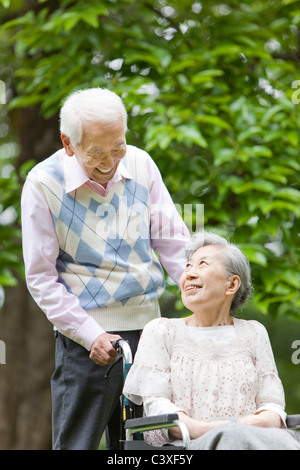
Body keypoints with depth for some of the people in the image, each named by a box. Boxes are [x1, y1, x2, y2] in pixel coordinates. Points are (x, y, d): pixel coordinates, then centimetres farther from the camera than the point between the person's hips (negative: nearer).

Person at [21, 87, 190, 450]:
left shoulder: (141, 165, 3)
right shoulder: (43, 183, -9)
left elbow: (172, 241, 7)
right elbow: (41, 277, -6)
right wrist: (91, 335, -14)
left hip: (146, 327, 4)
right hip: (84, 335, -4)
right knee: (76, 443, -3)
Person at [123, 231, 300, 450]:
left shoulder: (253, 333, 22)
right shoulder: (161, 332, 16)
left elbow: (273, 403, 12)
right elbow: (155, 404, 3)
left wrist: (263, 420, -15)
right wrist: (201, 429, -18)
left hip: (256, 437, 2)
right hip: (186, 444, -2)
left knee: (282, 440, -36)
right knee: (234, 438, -39)